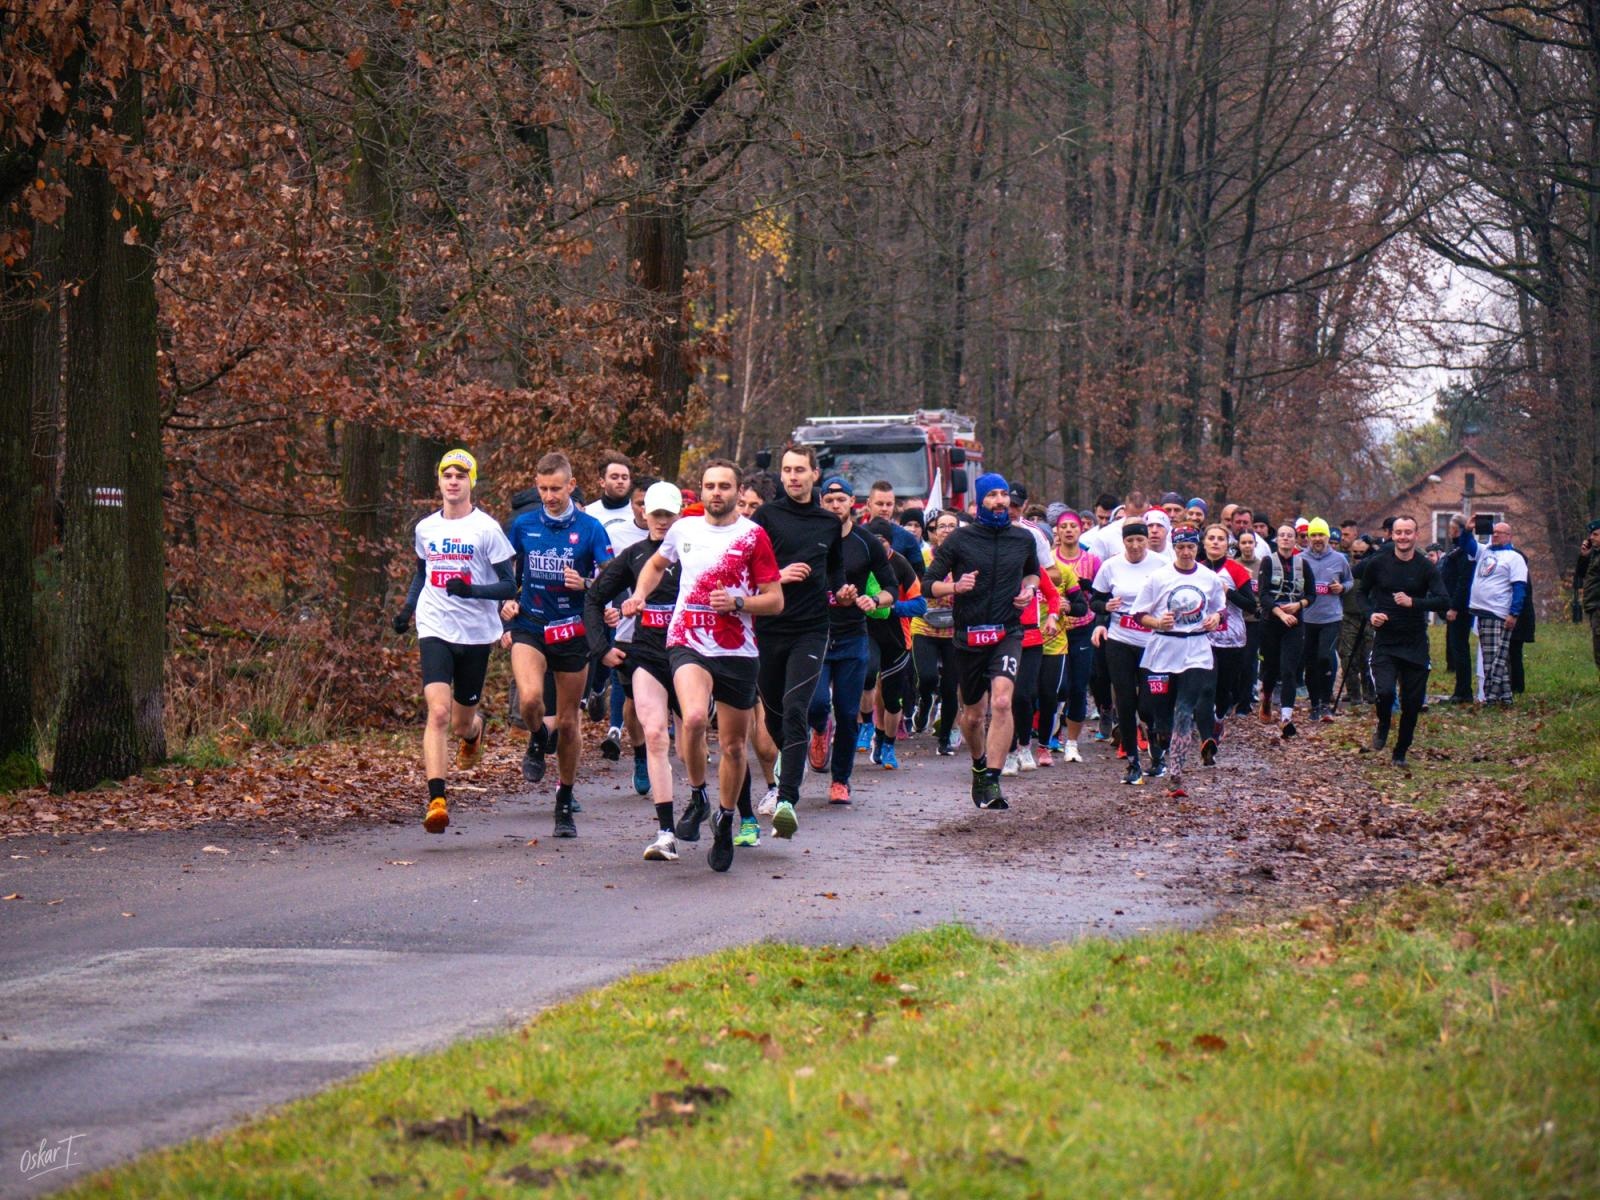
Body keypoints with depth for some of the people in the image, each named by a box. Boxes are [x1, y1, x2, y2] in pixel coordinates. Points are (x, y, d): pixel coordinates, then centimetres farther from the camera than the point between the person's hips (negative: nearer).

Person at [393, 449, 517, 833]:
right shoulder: (424, 529, 8)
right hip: (435, 631, 1)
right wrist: (407, 608, 10)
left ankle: (474, 730, 51)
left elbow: (509, 585, -6)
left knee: (462, 722, 10)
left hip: (477, 633, -1)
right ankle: (436, 800, -24)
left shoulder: (486, 528, -5)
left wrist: (472, 590, -22)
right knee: (438, 712, -18)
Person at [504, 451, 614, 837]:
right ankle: (537, 744, 8)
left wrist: (584, 584, -22)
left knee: (568, 722, 6)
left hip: (572, 632, -1)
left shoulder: (590, 529, -4)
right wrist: (506, 602, 0)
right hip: (529, 628, 1)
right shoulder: (522, 526, 4)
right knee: (530, 698, -27)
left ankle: (565, 803, 21)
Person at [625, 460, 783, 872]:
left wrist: (737, 602, -17)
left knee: (733, 745, 7)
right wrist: (640, 595, 12)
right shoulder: (683, 529, 8)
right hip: (688, 642, 0)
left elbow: (775, 600, 0)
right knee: (695, 718, -28)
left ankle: (725, 821, 29)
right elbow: (656, 564, 30)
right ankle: (696, 797, -4)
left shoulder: (753, 535, -1)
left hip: (738, 652, 0)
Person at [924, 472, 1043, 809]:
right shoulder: (959, 540, -2)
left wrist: (1029, 589, 5)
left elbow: (1033, 572, 27)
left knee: (1002, 702, -22)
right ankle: (979, 764, 42)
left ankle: (991, 781, -21)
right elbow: (929, 583, 0)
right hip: (969, 635, 0)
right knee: (972, 715, 11)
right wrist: (955, 586, -19)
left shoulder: (1023, 539, 7)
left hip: (1007, 633, 0)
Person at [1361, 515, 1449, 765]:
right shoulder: (1377, 563, -1)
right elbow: (1362, 593, 15)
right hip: (1385, 642, -1)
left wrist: (1413, 602, -28)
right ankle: (1383, 727, 11)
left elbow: (1444, 601, -14)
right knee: (1385, 691, -21)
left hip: (1415, 645, 1)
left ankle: (1401, 752, 23)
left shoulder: (1426, 567, -4)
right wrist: (1371, 614, -5)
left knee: (1412, 702, 5)